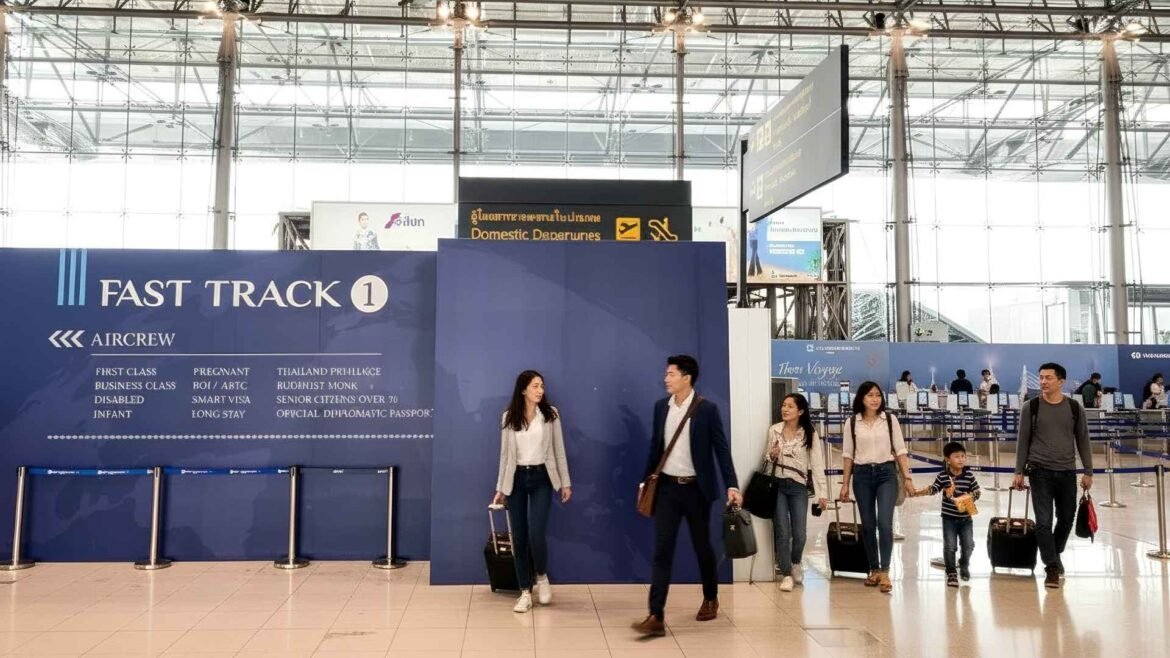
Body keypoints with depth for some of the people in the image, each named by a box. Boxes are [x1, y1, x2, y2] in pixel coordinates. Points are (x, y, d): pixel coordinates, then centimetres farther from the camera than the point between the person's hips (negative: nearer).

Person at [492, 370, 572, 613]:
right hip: (516, 479, 2)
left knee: (536, 534, -13)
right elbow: (505, 454, 8)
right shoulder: (509, 417, 2)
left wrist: (565, 482, 3)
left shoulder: (550, 414, 0)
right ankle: (525, 592, 15)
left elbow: (559, 449, 4)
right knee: (519, 538, 4)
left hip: (541, 478, -2)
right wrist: (500, 488, 8)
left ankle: (542, 577, 17)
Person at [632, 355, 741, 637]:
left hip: (696, 488, -3)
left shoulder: (707, 409, -9)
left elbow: (721, 448, -7)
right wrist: (646, 480, 12)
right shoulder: (661, 407, 4)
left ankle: (710, 598, 37)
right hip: (667, 487, 3)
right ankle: (656, 616, -5)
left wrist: (731, 485, -14)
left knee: (702, 546, 13)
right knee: (662, 551, -4)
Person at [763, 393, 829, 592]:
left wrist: (822, 493, -10)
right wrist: (771, 455, -10)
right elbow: (766, 459, 14)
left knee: (799, 534, 0)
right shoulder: (774, 430, 2)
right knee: (782, 533, -2)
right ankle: (786, 574, 12)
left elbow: (817, 464, -5)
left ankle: (796, 563, 31)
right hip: (777, 486, 1)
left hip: (798, 487, -1)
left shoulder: (810, 434, -2)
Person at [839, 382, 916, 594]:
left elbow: (900, 450, 4)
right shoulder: (852, 423, 3)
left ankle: (885, 572, -7)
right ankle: (874, 570, 18)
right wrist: (845, 483, 6)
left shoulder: (890, 419, 2)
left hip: (886, 473, -1)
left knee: (884, 522, -14)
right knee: (867, 525, 6)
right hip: (862, 475, 1)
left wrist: (907, 478, -2)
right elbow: (848, 454, 7)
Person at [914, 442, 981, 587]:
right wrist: (918, 492, -17)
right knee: (950, 546, -2)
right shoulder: (943, 476, -8)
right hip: (949, 517, -2)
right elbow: (933, 489, -4)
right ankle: (951, 573, 13)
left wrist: (969, 496, -17)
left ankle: (964, 565, 34)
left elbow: (977, 491, 1)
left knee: (968, 544, 5)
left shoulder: (969, 475, -5)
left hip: (966, 517, 2)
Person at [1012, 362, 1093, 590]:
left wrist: (1088, 472, 4)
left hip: (1067, 472, 2)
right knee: (1044, 522, -7)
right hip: (1040, 471, -2)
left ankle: (1055, 555, 36)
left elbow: (1083, 441, 7)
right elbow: (1023, 441, 1)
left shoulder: (1075, 407, 2)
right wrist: (1019, 472, -1)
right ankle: (1052, 568, 0)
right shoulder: (1031, 407, -2)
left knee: (1066, 519, 13)